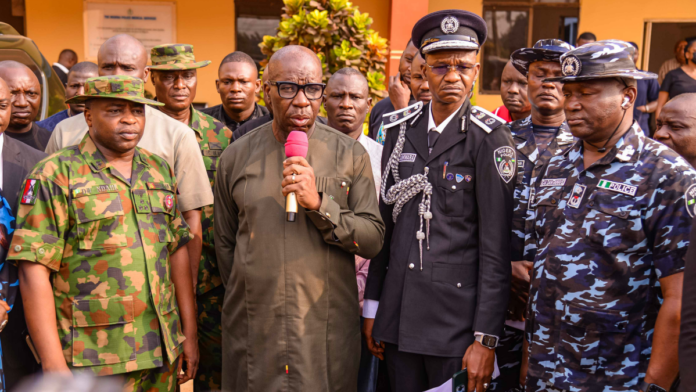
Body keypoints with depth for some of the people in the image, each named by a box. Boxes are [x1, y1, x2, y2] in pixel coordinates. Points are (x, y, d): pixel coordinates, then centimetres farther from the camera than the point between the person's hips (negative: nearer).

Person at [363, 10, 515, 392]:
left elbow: (496, 246, -11)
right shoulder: (400, 129, 7)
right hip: (399, 313, 4)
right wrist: (372, 306, 10)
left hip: (457, 314, -4)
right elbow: (385, 222, 11)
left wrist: (485, 339, -13)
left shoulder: (489, 138, -9)